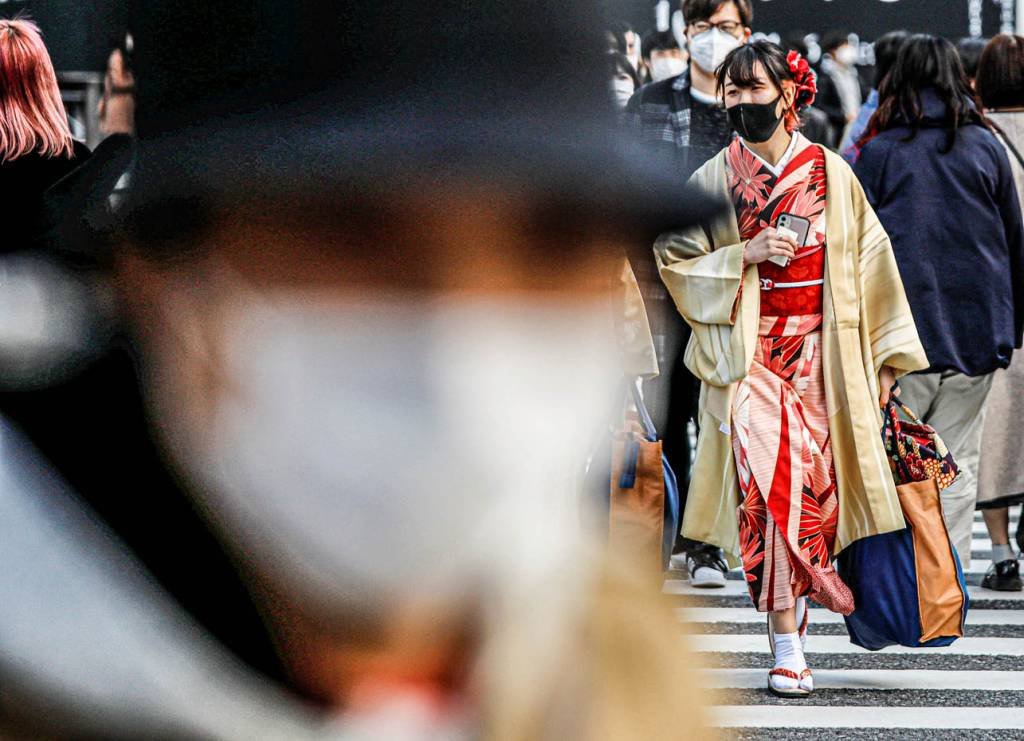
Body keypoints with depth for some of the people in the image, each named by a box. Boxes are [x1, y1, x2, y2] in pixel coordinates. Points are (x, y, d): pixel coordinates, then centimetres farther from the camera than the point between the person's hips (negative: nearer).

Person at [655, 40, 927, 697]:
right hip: (745, 353, -1)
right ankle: (788, 646, -18)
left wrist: (886, 357, 6)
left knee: (808, 481, -7)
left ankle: (788, 624, 10)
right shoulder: (713, 180, 6)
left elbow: (870, 263, 10)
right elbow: (673, 262, 5)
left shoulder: (831, 174, 8)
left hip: (818, 357, 1)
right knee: (767, 478, -18)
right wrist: (743, 255, -11)